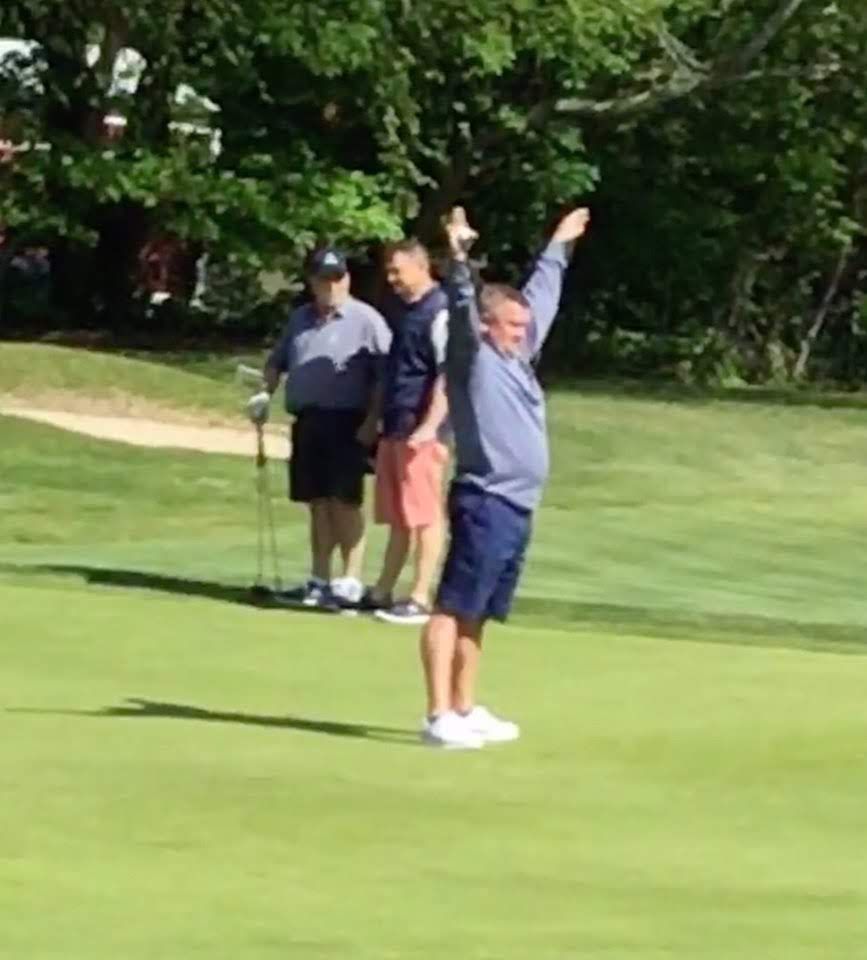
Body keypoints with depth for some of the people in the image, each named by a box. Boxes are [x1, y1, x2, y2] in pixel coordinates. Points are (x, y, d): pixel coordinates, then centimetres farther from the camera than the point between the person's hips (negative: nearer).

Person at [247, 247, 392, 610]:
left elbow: (384, 376, -10)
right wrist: (266, 393, 8)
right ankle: (319, 580, 17)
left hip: (346, 423, -6)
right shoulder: (300, 319, 16)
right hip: (306, 420, 6)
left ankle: (349, 583, -5)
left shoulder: (366, 320, -6)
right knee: (318, 503, 11)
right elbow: (277, 361, 25)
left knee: (344, 501, -7)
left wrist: (372, 420, -16)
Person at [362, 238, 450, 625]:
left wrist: (430, 425, -24)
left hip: (420, 432, -9)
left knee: (424, 517, -5)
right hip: (394, 427, 9)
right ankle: (382, 593, 18)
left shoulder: (439, 313, -12)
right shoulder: (404, 310, 17)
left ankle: (420, 599, -3)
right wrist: (377, 419, 25)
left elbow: (447, 375, -18)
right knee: (397, 517, 13)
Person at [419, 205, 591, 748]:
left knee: (477, 614, 14)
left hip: (518, 507, 9)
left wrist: (559, 249, 42)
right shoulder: (472, 359, -6)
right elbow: (462, 308, -23)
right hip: (485, 503, -9)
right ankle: (439, 717, -14)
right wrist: (459, 259, -38)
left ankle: (465, 710, 20)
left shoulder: (517, 357, 18)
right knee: (454, 609, -10)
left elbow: (542, 297, 31)